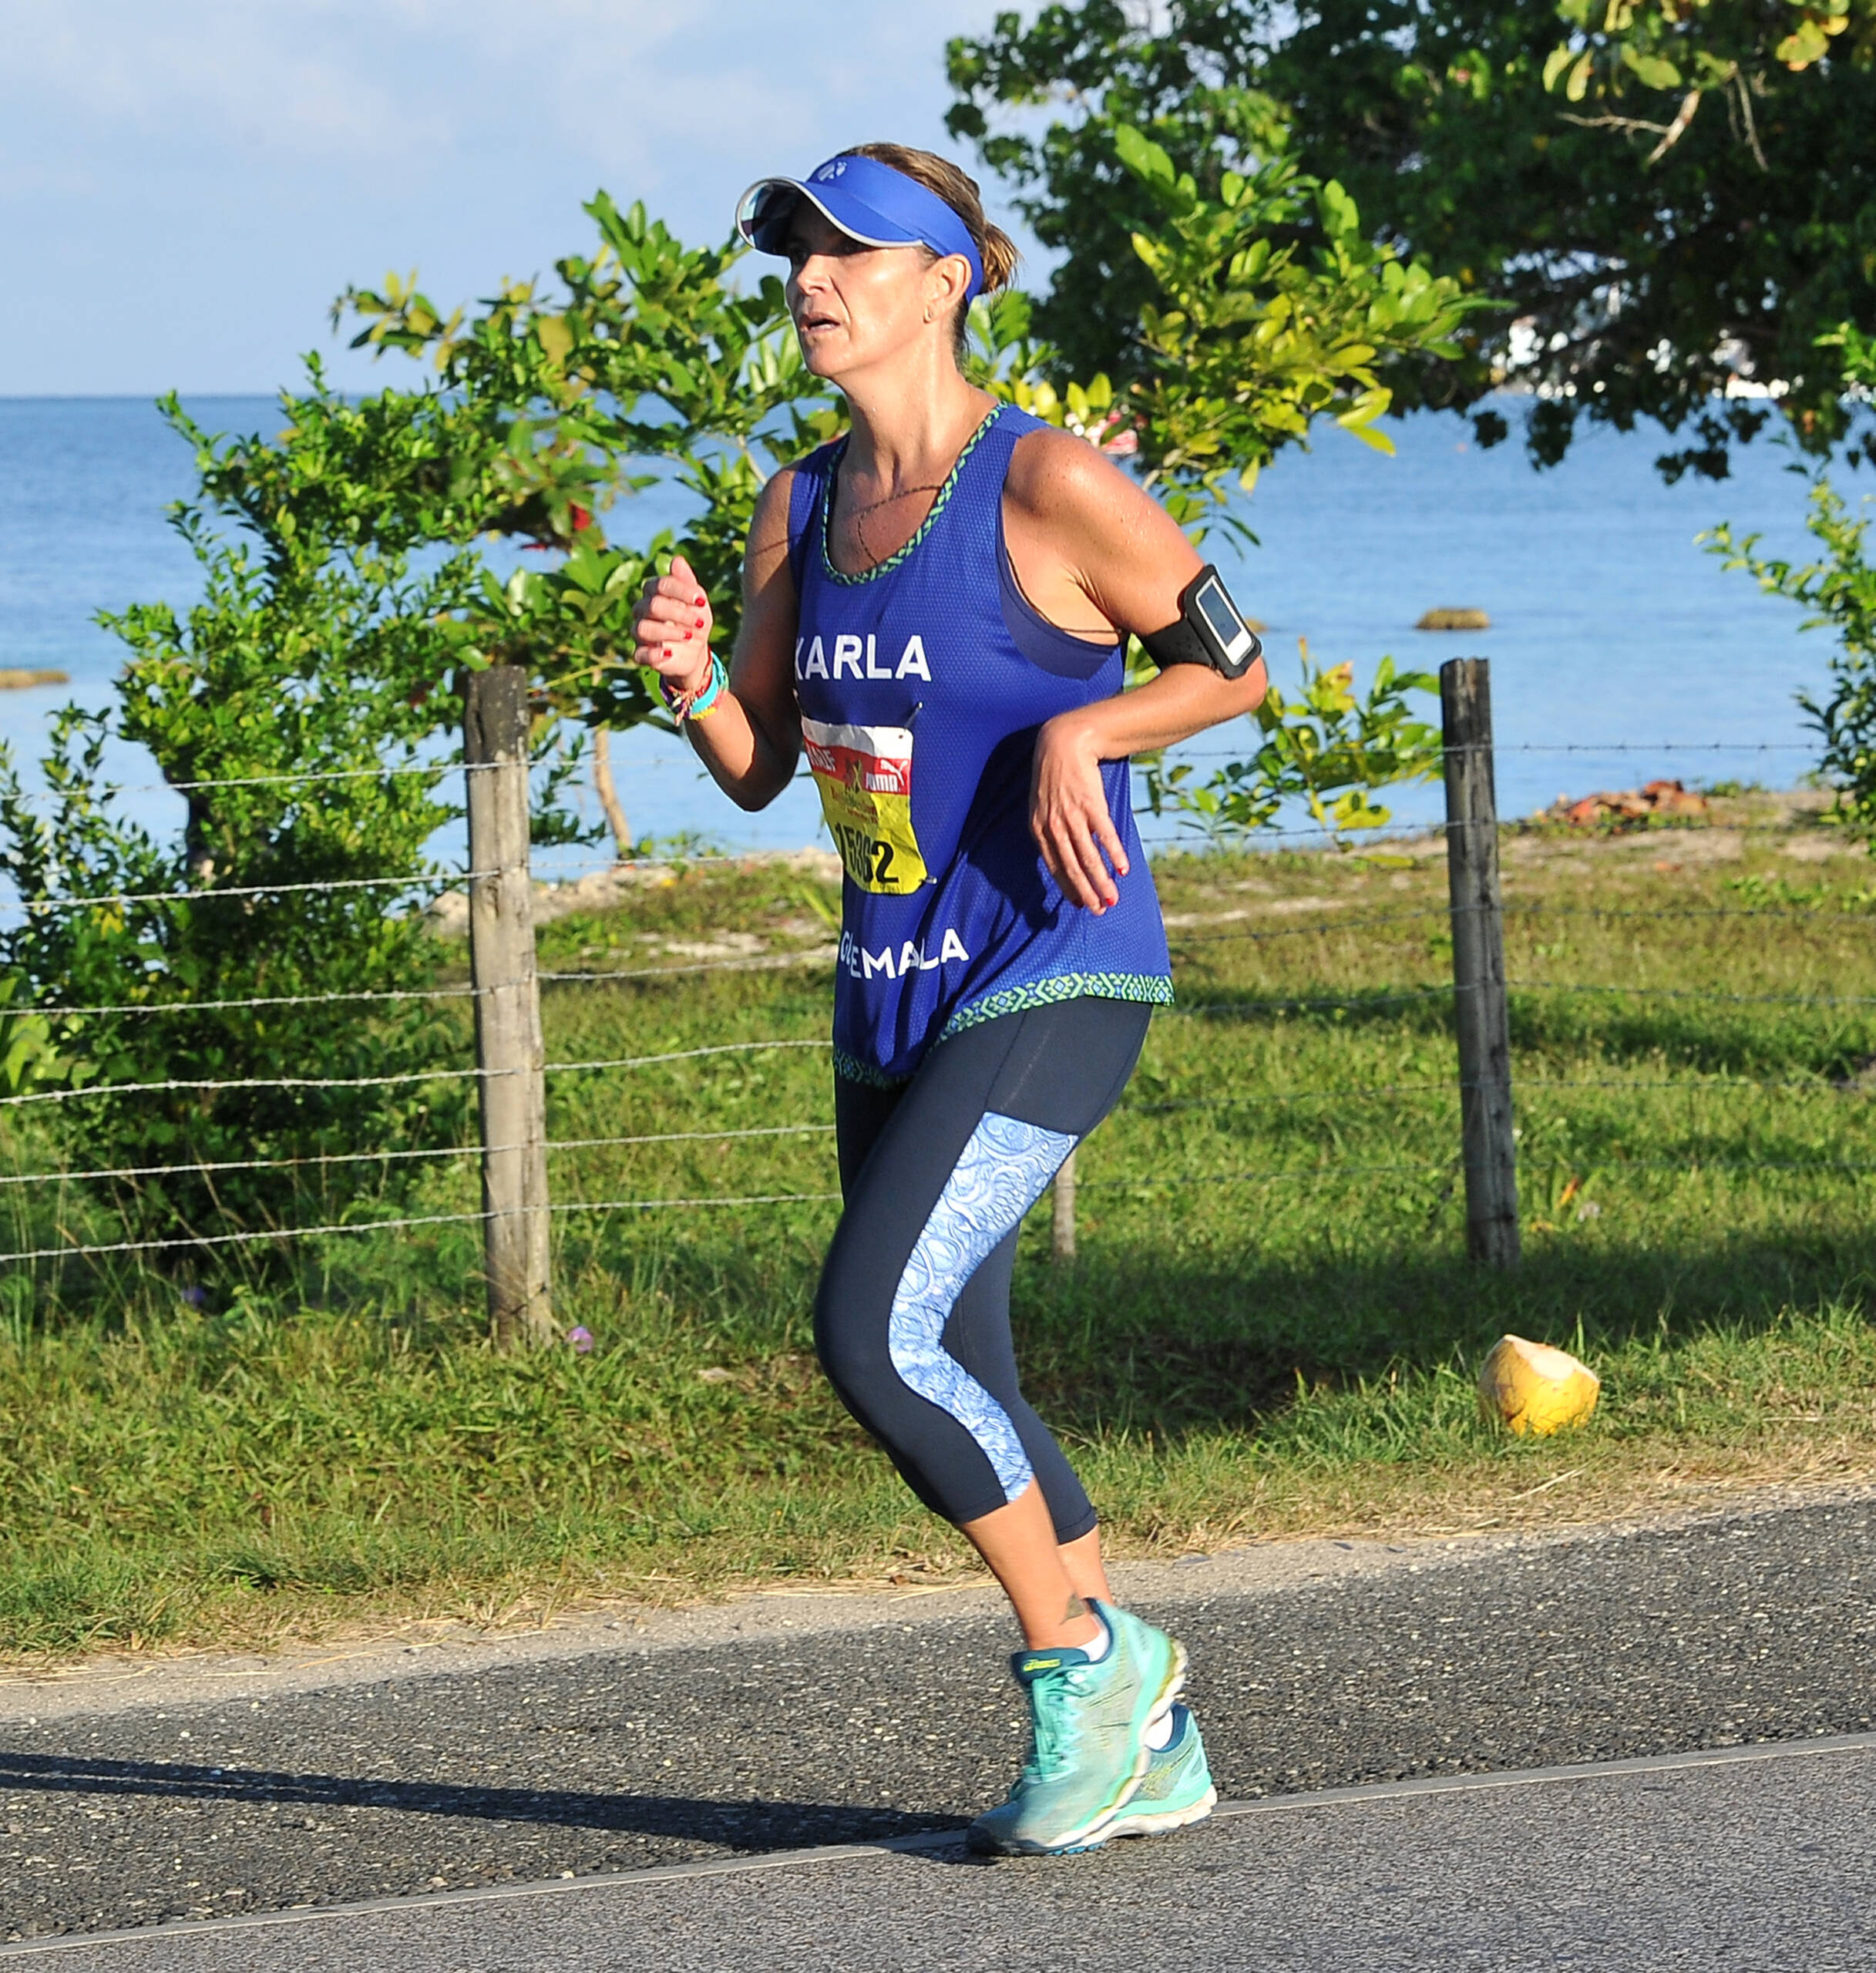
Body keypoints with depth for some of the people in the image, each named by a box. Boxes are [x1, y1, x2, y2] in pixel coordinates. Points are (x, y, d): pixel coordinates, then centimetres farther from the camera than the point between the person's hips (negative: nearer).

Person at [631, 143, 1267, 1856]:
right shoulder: (803, 507, 8)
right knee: (956, 1391, 9)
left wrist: (1076, 732, -20)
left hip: (1052, 984, -8)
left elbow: (1236, 666, -5)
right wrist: (694, 681, -8)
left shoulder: (1047, 484, -12)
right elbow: (759, 769, 12)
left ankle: (1086, 1658, -1)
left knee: (874, 1334, -19)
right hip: (894, 999, 8)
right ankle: (1145, 1749, 21)